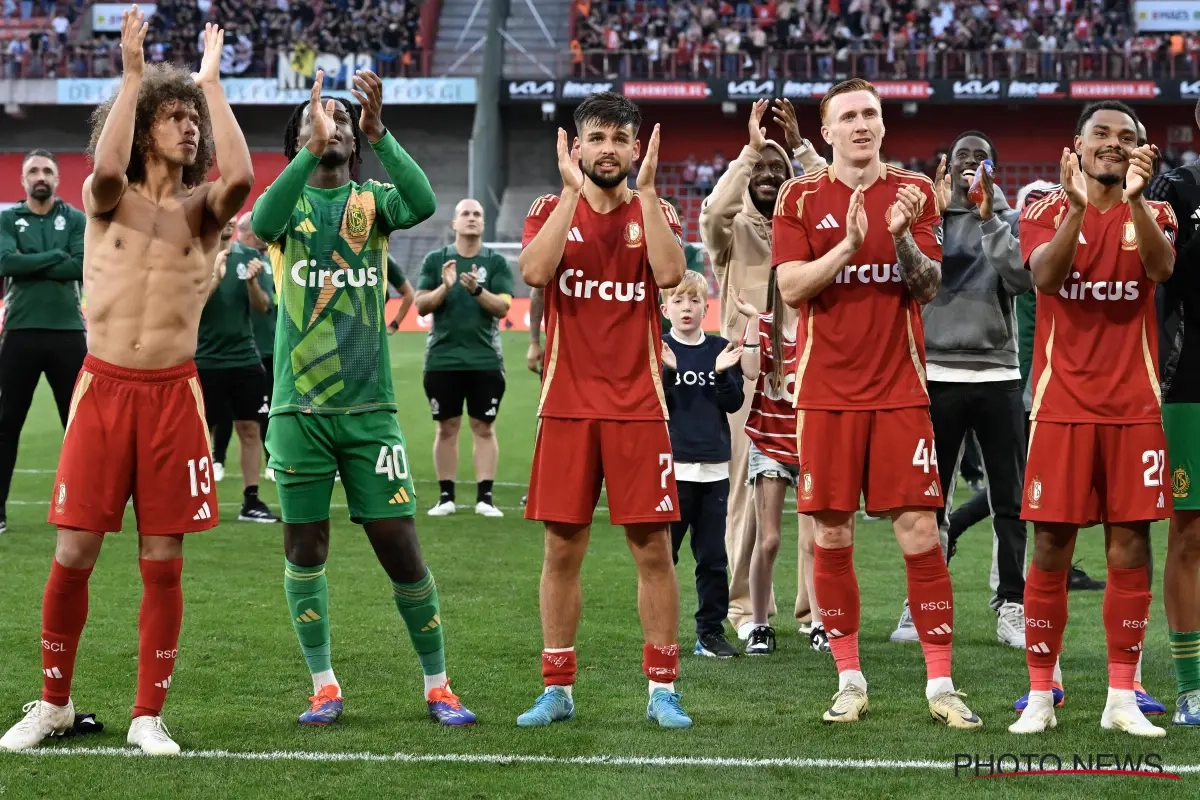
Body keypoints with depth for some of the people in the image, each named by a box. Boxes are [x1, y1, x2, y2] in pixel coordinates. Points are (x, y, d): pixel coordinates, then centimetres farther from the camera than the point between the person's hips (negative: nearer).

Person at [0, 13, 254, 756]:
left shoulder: (201, 210, 6)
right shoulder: (110, 202, 5)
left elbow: (242, 177, -18)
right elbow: (105, 170, -21)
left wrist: (213, 83, -8)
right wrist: (133, 74, -15)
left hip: (173, 393, 0)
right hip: (103, 387, 0)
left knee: (163, 562, 1)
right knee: (74, 553, 0)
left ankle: (149, 715, 10)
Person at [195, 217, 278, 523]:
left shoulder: (249, 257, 4)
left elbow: (262, 307, 4)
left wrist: (253, 282, -15)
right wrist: (216, 274, -24)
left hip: (246, 359, 4)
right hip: (206, 360, -4)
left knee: (250, 429, 4)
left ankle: (251, 502, 9)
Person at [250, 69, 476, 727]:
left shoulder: (371, 201, 6)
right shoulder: (288, 201, 4)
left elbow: (423, 204, -17)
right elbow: (262, 223, -21)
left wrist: (378, 130, -28)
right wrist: (312, 149, -32)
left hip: (370, 407, 0)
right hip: (298, 409, 0)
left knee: (399, 544, -1)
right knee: (305, 548, 4)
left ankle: (437, 685, 10)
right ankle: (324, 686, 15)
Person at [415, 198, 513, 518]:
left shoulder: (496, 262, 4)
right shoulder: (435, 260, 6)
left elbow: (502, 307, -5)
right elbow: (421, 305, 0)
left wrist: (477, 290, -22)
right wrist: (444, 287, -17)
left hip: (485, 359, -1)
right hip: (442, 358, 1)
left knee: (484, 428, -1)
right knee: (447, 427, 3)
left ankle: (485, 497, -1)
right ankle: (445, 496, 7)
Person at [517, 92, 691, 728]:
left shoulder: (655, 212, 6)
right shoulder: (551, 210, 6)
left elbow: (669, 274, -15)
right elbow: (535, 270, -15)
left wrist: (645, 190, -15)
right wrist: (572, 192, -15)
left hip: (638, 407, 0)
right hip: (567, 406, 0)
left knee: (653, 549, 0)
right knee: (562, 550, 4)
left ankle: (662, 691, 7)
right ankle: (556, 690, 12)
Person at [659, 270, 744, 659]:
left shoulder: (720, 350, 7)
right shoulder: (657, 349, 0)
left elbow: (734, 404, 2)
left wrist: (722, 373, -14)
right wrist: (667, 372, -22)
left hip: (714, 467, 3)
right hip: (671, 464, -2)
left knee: (713, 557, 6)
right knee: (662, 554, 1)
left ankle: (711, 631, 12)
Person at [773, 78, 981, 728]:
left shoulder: (913, 193, 7)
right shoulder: (801, 198, 5)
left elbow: (927, 288, -1)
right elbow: (791, 288, -6)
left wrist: (901, 234, -18)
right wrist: (849, 243, -18)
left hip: (899, 390, 0)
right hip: (827, 393, 0)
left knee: (920, 533, -5)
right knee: (831, 535, 2)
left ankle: (941, 685, 0)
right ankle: (849, 682, 13)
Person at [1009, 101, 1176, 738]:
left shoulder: (1153, 215, 7)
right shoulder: (1047, 212, 4)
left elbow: (1161, 267, -16)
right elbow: (1045, 276, -17)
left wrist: (1134, 199, -31)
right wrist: (1077, 205, -30)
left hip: (1133, 408, 1)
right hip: (1063, 404, -1)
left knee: (1130, 548, 1)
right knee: (1050, 548, -1)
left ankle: (1122, 699, 8)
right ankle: (1040, 696, 6)